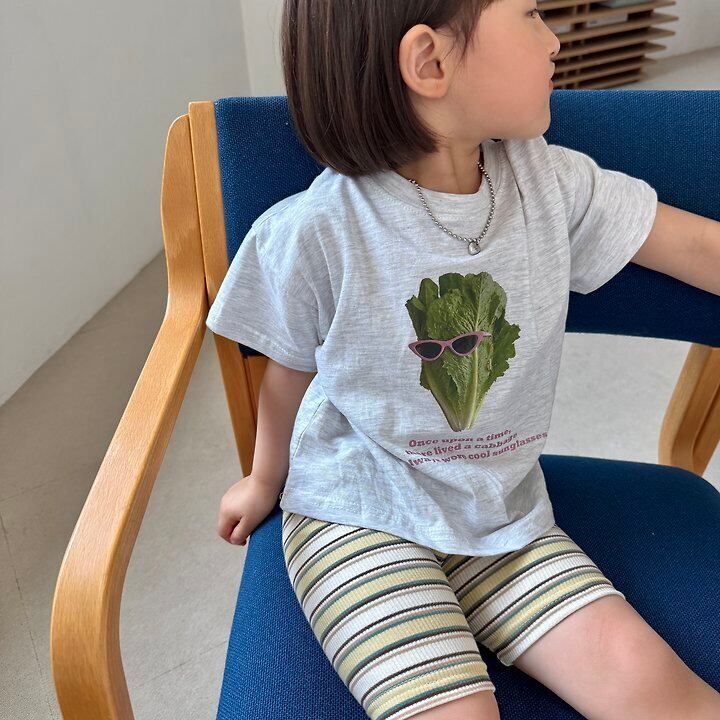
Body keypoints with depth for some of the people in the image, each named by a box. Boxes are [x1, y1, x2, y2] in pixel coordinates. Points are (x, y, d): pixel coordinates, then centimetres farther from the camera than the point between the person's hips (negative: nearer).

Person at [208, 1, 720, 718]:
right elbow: (290, 375, -1)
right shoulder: (313, 235, -17)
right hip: (357, 519, -3)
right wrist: (266, 480, 16)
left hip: (503, 514, 4)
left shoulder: (554, 183, -5)